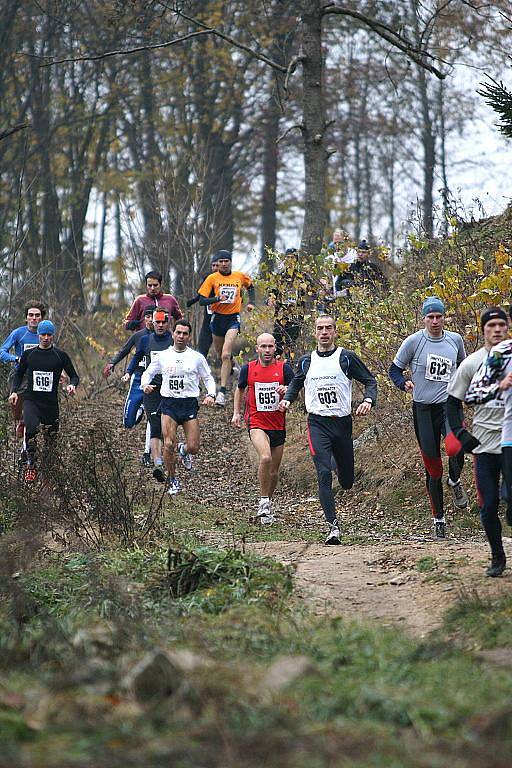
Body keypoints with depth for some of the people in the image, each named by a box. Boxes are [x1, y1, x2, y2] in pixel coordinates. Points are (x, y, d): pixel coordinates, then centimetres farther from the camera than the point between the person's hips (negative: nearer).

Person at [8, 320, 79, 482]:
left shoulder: (60, 356, 3)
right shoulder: (28, 354, 6)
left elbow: (74, 376, 9)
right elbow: (19, 374, 19)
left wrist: (72, 385, -14)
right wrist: (15, 391, 4)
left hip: (51, 402, 1)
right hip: (31, 400, -1)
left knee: (52, 434, 6)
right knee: (31, 429, -24)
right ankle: (30, 464, -12)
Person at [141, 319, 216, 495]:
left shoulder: (197, 357, 4)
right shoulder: (163, 356, 6)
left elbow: (208, 378, 12)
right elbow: (148, 373, 15)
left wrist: (211, 395, -6)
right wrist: (145, 385, -7)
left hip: (190, 404, 0)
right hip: (169, 404, 0)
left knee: (193, 447, -6)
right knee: (169, 445, -12)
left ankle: (184, 450, 33)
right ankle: (173, 481, 5)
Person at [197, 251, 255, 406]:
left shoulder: (240, 276, 2)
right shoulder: (212, 278, -3)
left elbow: (250, 286, 24)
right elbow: (202, 301, -7)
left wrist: (251, 302, 10)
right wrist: (217, 298, -23)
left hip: (233, 318, -2)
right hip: (217, 317, 2)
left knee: (225, 355, -17)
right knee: (221, 355, 13)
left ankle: (222, 392, -21)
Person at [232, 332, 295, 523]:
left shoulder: (284, 368, -1)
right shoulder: (248, 368, 2)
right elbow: (240, 389, 20)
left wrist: (287, 391, -20)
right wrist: (236, 412, 16)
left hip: (278, 426, 2)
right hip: (256, 423, -2)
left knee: (274, 471, 10)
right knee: (265, 458, -28)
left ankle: (267, 505, 31)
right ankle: (264, 502, -16)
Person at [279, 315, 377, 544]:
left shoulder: (346, 358, 0)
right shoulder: (306, 361, 9)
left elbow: (370, 380, 4)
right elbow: (296, 382, 26)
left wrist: (368, 401, -14)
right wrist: (288, 399, 7)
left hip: (342, 422, 0)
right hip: (318, 424, 0)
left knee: (347, 482, 11)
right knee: (324, 474, -17)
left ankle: (340, 459, 49)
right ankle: (333, 526, -18)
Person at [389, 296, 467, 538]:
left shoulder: (455, 339, 5)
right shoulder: (413, 341, -4)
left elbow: (464, 366, 23)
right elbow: (395, 369, 5)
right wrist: (404, 383, -15)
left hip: (449, 404, 1)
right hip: (423, 408, -1)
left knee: (456, 447, -27)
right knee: (432, 466, 2)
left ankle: (455, 481, 8)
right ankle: (438, 518, 15)